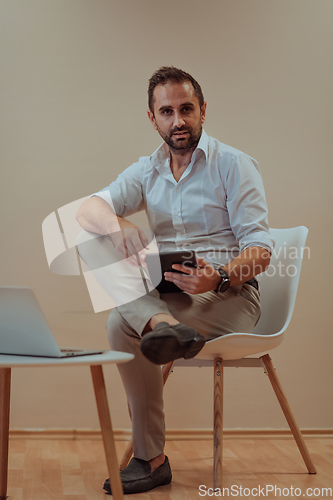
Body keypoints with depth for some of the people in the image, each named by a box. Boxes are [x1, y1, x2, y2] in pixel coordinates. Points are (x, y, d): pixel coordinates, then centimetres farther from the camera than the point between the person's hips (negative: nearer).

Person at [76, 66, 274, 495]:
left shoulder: (234, 165, -2)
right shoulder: (146, 172, 12)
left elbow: (260, 250, -10)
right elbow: (88, 208, -6)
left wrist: (219, 279, -31)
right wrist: (116, 226, -31)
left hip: (230, 296, -5)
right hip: (166, 294, 5)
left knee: (122, 322, -28)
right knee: (92, 242, -18)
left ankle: (150, 458, -16)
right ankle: (163, 324, -40)